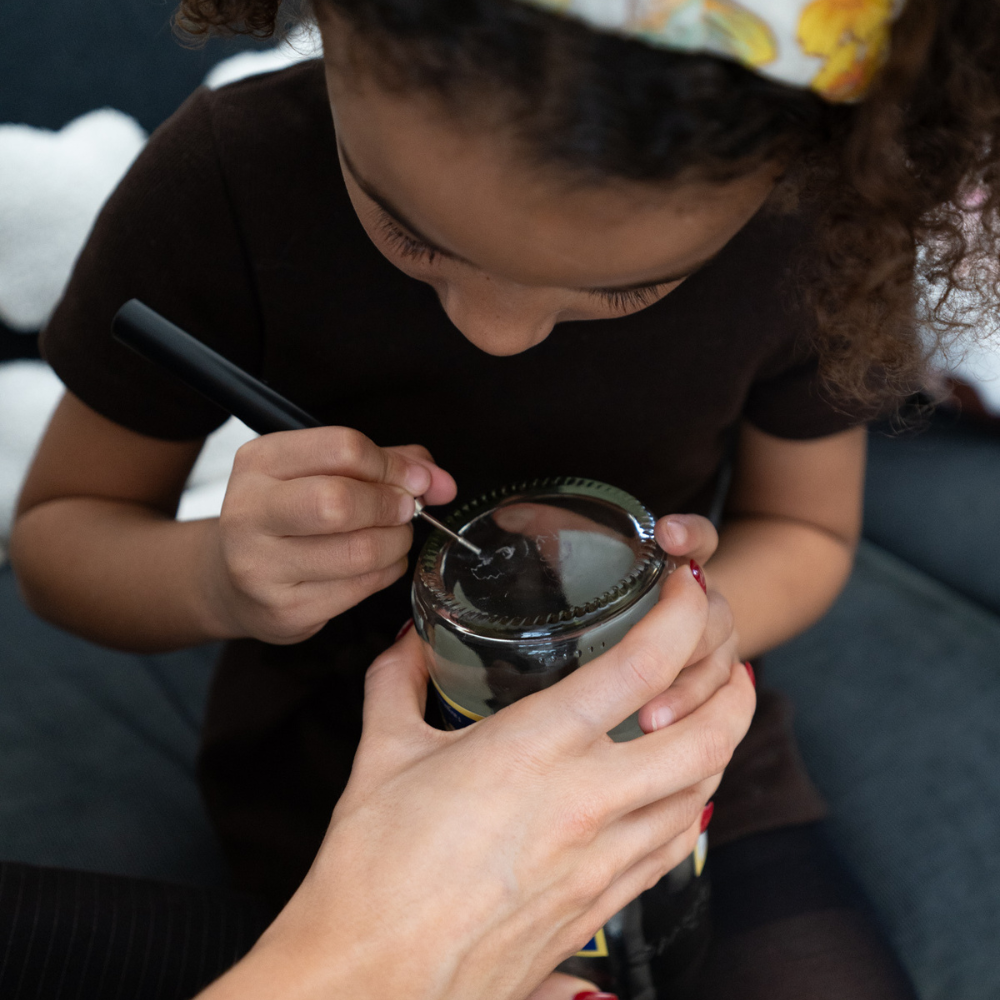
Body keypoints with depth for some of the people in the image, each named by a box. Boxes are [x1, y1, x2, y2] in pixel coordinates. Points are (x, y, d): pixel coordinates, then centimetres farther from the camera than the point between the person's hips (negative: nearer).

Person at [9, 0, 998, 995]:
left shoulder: (810, 223, -20)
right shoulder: (227, 180, -24)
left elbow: (803, 528, -1)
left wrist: (700, 616, -25)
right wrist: (220, 577, -33)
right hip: (342, 762, -1)